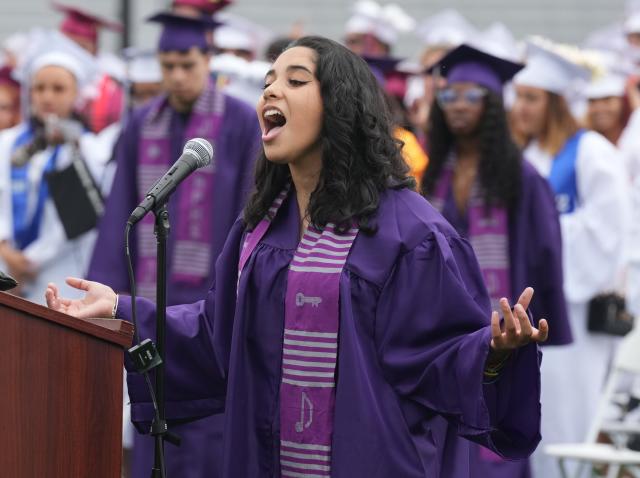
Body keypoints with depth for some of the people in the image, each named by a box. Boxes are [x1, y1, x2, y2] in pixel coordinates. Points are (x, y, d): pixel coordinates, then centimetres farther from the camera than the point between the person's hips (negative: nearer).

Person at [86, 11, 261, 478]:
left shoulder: (241, 123, -6)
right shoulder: (142, 125, 7)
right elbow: (120, 213, 7)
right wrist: (107, 288, 2)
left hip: (212, 295, -4)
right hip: (154, 293, 4)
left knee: (205, 423, -1)